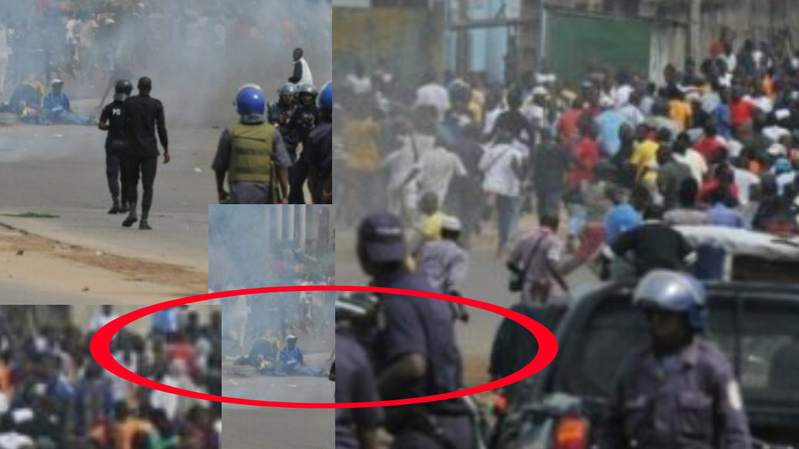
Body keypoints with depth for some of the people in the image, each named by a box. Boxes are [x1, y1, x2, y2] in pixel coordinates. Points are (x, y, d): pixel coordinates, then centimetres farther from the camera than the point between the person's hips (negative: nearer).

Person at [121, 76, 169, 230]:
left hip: (132, 149, 1)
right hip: (150, 150, -1)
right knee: (147, 186, 2)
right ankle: (144, 219, -5)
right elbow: (162, 129, -3)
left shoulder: (129, 103, -2)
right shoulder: (156, 105, -4)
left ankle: (132, 211, -5)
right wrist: (166, 150, 5)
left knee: (131, 182, 15)